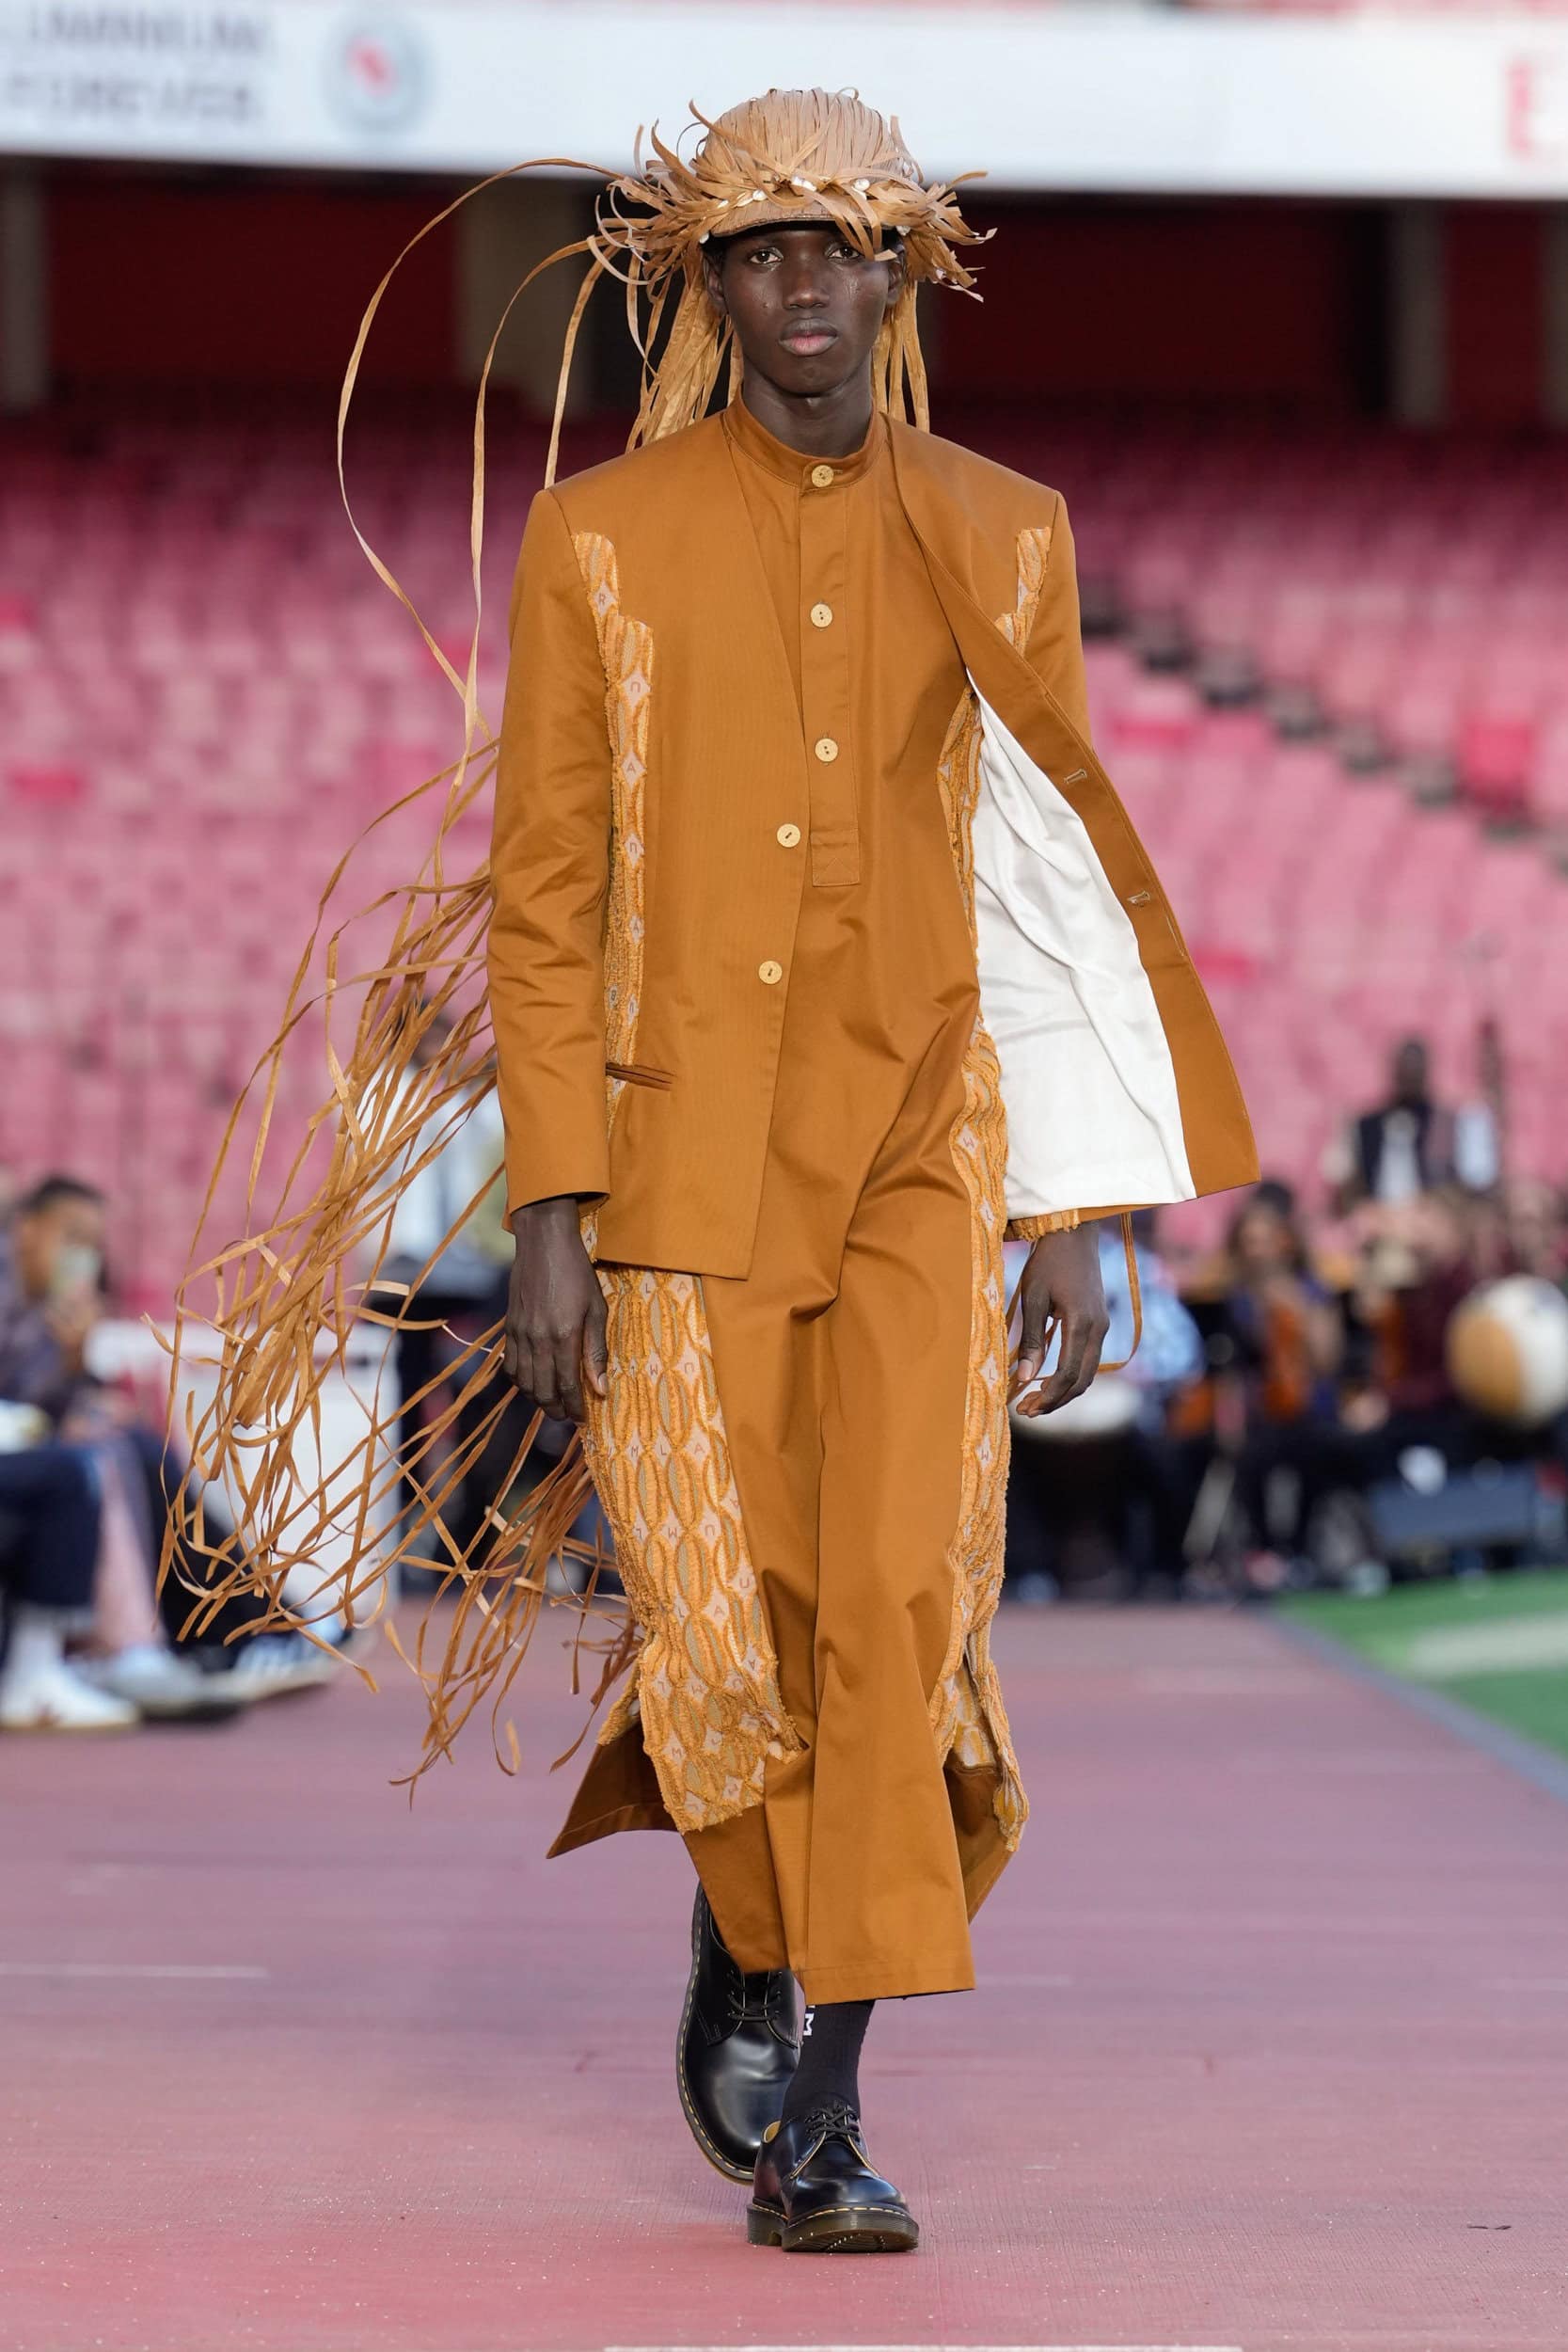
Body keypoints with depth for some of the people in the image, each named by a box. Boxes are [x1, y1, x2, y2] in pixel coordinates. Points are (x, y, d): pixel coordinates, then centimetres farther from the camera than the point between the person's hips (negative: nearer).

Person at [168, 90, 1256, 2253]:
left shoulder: (1001, 543, 5)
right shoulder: (601, 542, 1)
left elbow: (1062, 895, 7)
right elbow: (543, 896, 0)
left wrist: (1078, 1221, 2)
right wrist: (548, 1217, -8)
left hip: (925, 1142, 1)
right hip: (686, 1158, 0)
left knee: (902, 1592, -14)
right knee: (735, 1629, 1)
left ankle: (821, 2119, -9)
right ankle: (748, 1940, 34)